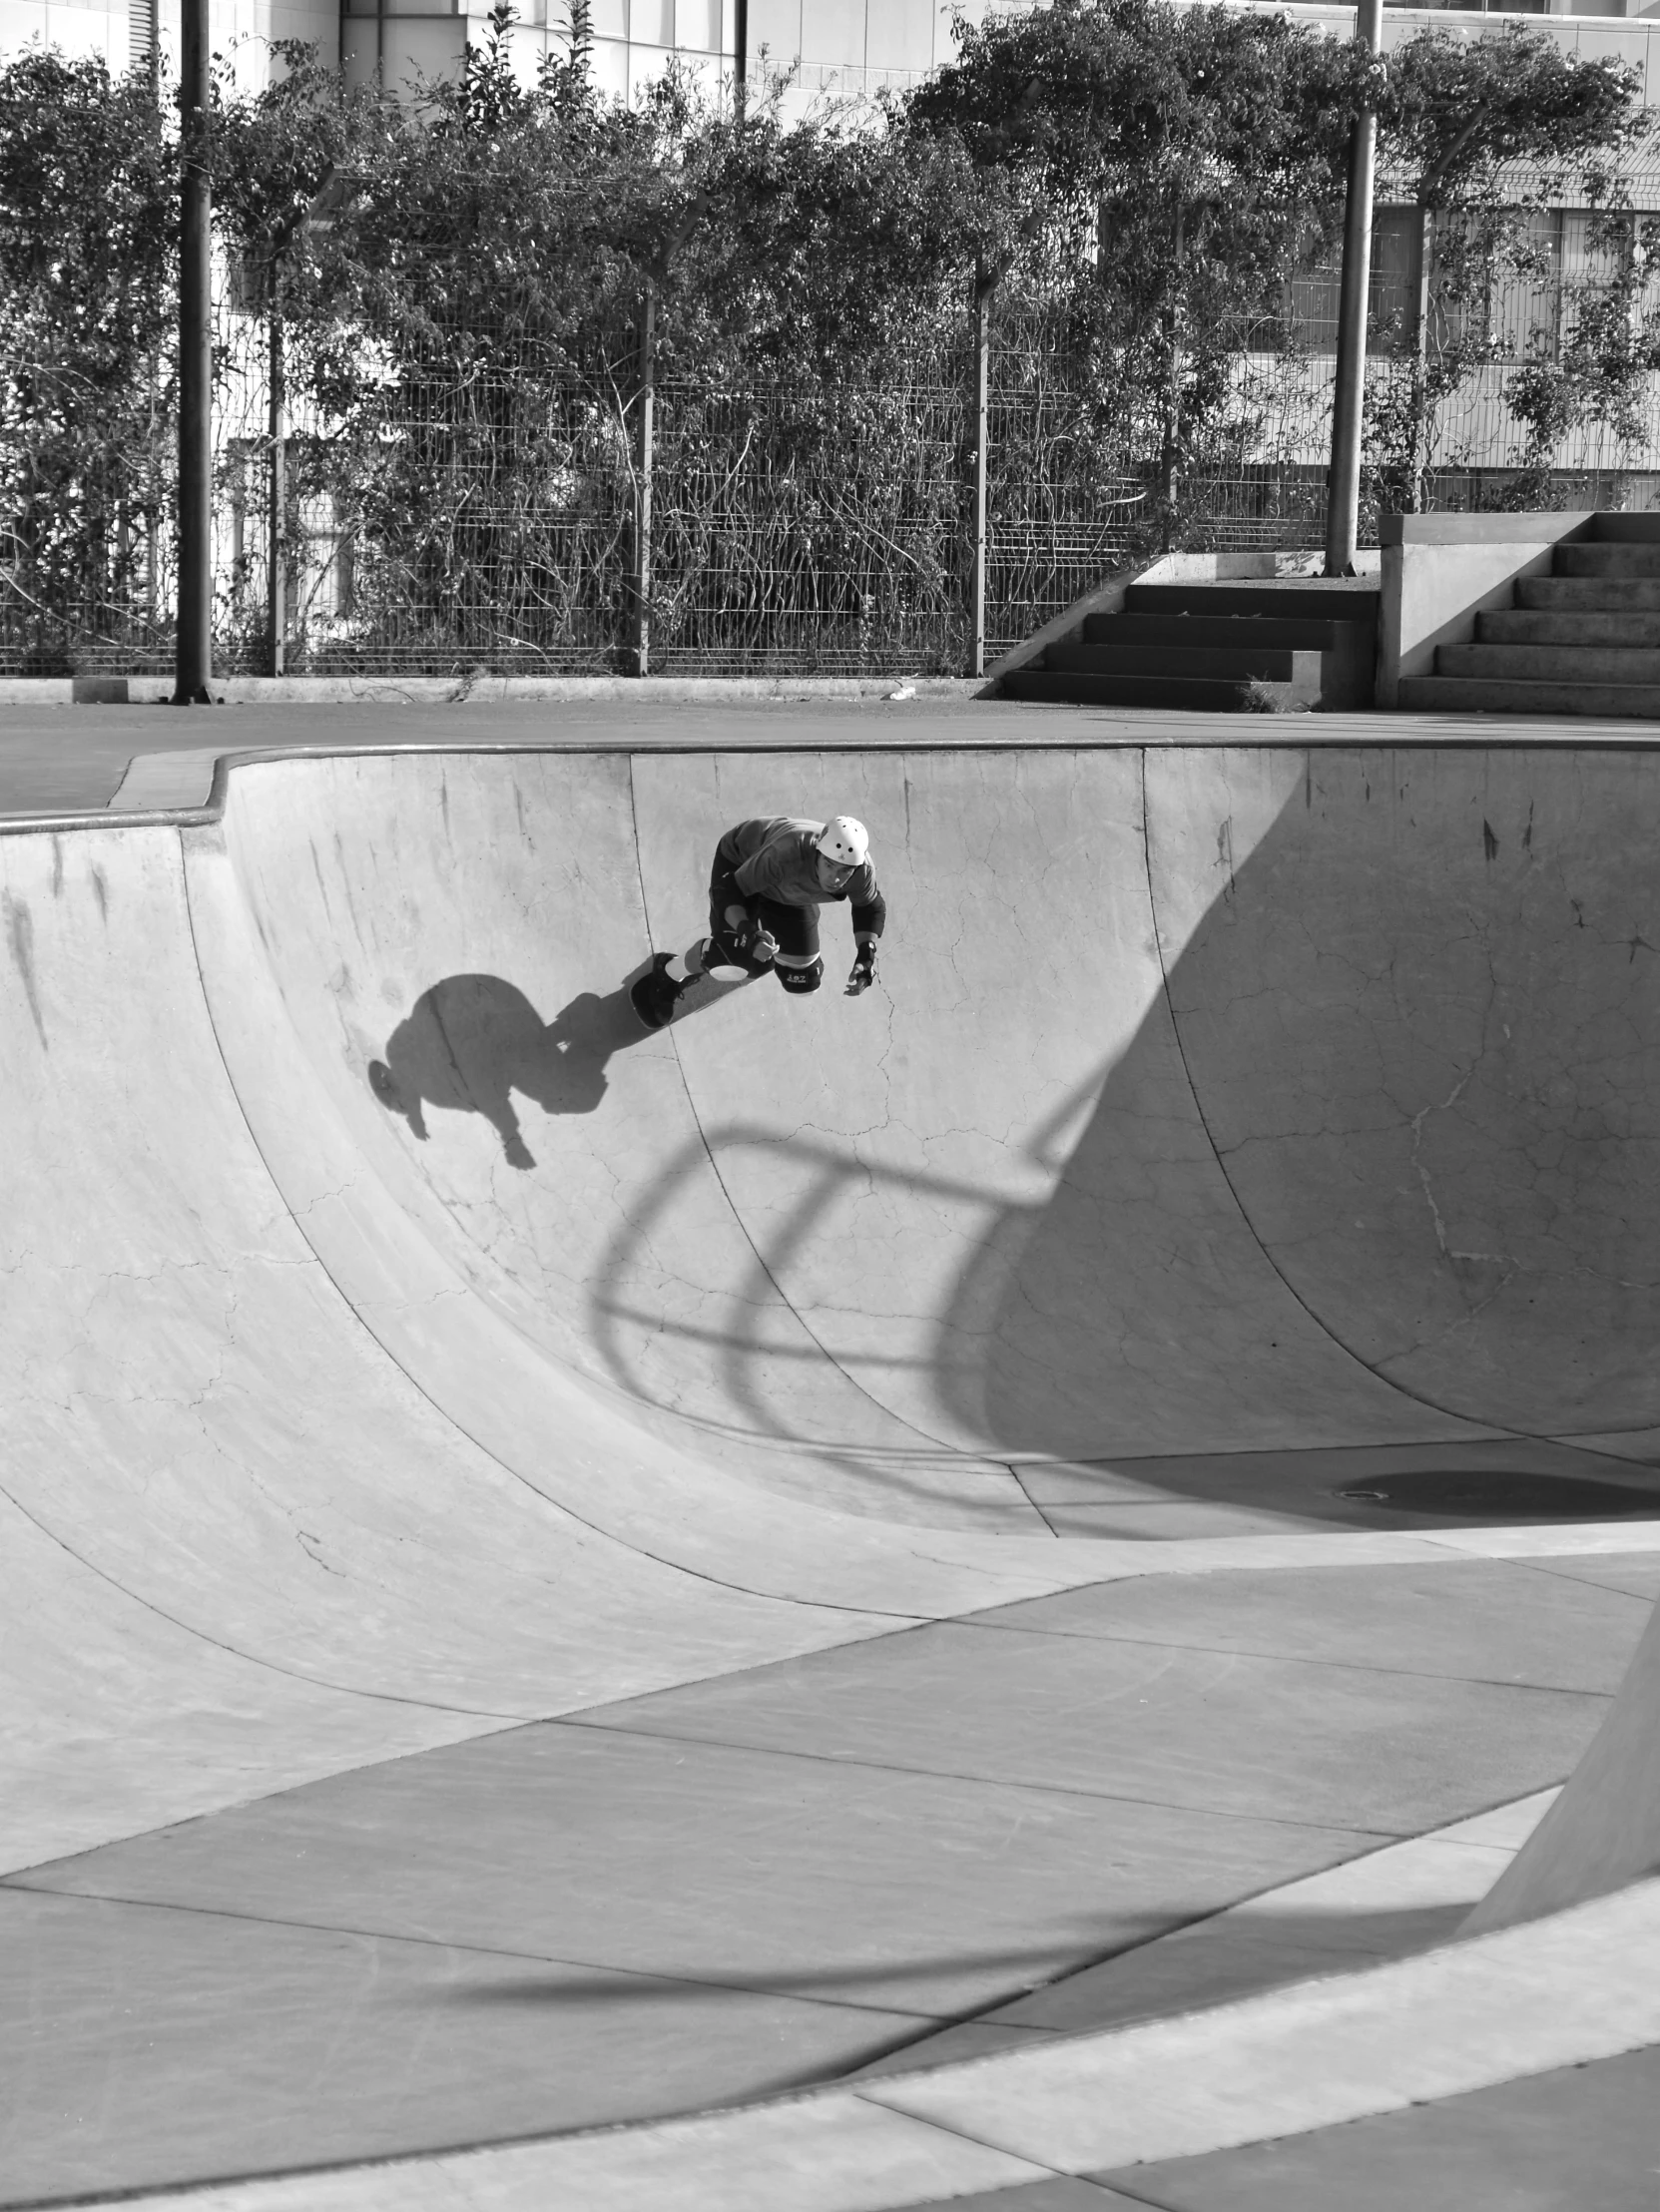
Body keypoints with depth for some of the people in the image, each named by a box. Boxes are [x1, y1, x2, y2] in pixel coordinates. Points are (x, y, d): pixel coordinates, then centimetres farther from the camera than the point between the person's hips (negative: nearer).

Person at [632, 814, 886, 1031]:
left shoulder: (861, 871, -32)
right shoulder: (787, 854, -46)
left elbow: (870, 907, -7)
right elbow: (729, 889, -36)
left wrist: (866, 953, -21)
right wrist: (745, 932, -53)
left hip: (789, 895, 5)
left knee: (802, 978, 6)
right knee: (742, 957, -28)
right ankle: (667, 976, 1)